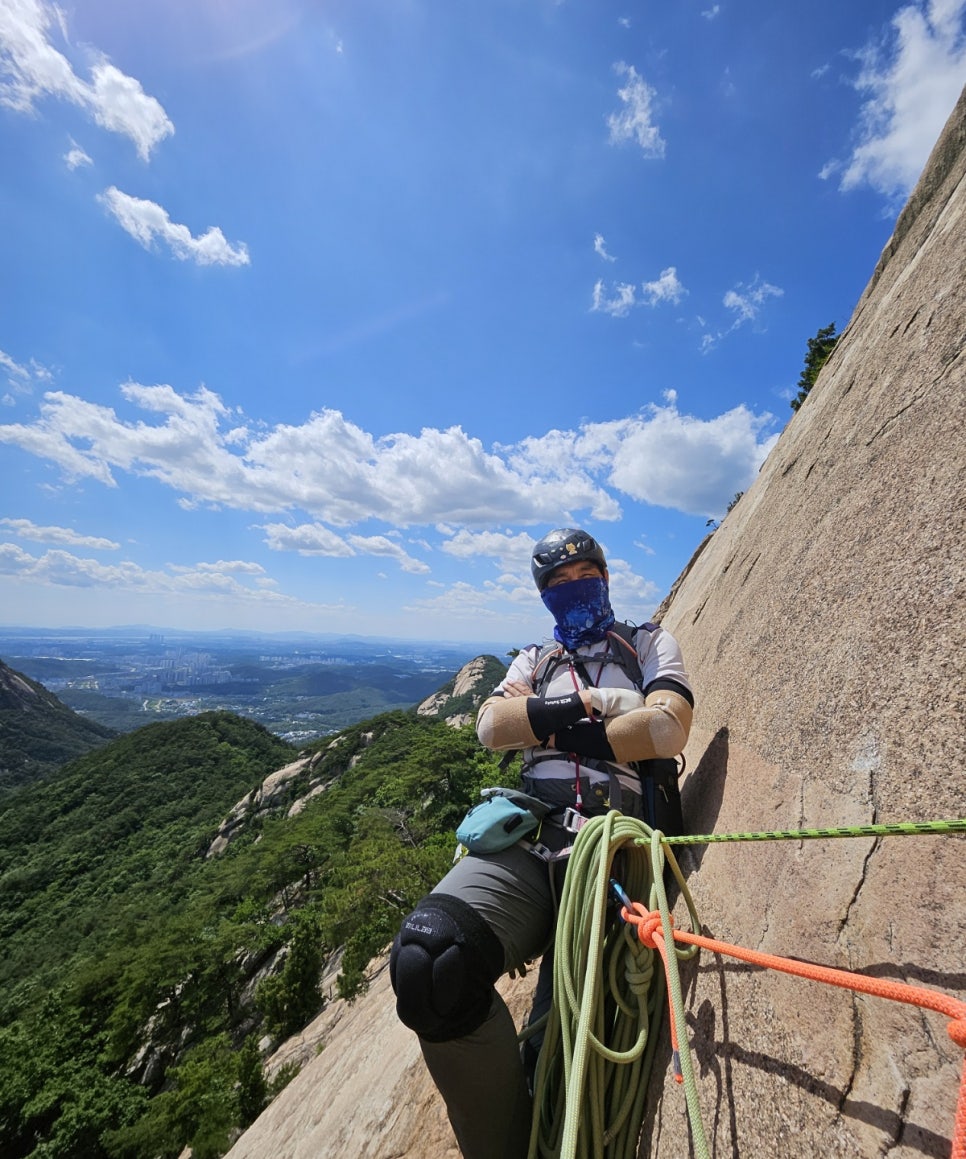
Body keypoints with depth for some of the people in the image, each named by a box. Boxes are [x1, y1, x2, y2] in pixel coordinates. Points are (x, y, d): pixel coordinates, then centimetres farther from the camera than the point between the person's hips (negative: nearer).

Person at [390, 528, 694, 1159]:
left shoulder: (650, 645, 17)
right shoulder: (535, 659, 24)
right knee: (426, 957, -26)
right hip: (528, 844, 2)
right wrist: (589, 704, -3)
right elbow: (490, 725, 6)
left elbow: (669, 728, -2)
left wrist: (551, 727, 2)